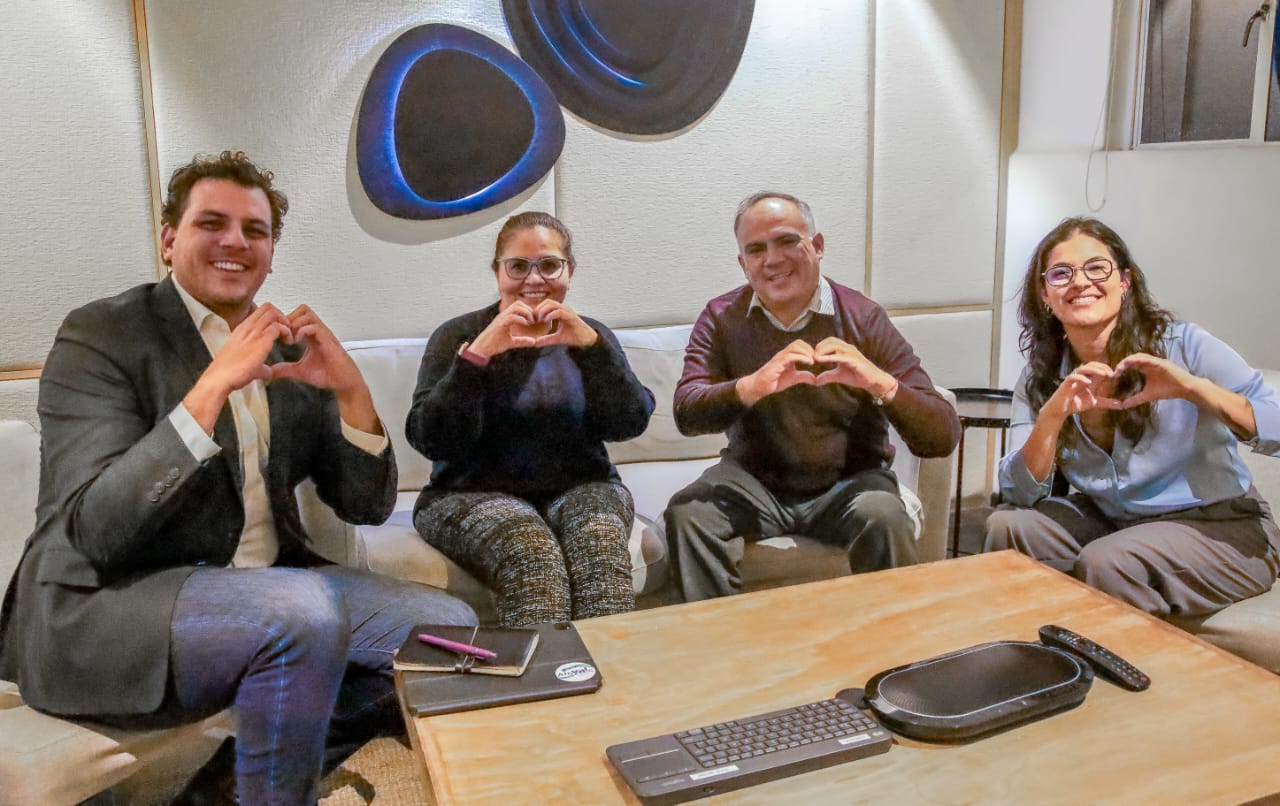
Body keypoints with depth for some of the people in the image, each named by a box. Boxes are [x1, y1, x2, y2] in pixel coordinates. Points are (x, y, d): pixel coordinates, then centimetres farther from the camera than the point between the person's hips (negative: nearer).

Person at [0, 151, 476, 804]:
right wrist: (213, 386, -26)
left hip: (266, 585, 6)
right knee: (307, 611, -32)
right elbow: (96, 534, -20)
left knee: (450, 626, -7)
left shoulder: (289, 349, 8)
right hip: (102, 611, -6)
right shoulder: (100, 334, -7)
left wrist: (352, 391, -12)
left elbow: (367, 506, 5)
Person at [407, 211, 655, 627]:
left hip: (578, 488, 2)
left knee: (600, 540, -30)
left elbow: (630, 424, -5)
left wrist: (591, 345, -18)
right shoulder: (457, 336, 4)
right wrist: (478, 352, -21)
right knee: (533, 553, -32)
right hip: (472, 495, -2)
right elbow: (431, 440, -10)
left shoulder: (590, 335, 12)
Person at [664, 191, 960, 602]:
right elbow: (686, 414, -16)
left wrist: (879, 383, -31)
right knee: (687, 513, -26)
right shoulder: (721, 318, 1)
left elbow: (942, 437, -11)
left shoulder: (864, 318, -5)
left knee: (883, 517, -31)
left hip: (848, 482, -1)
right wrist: (752, 387, -35)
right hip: (754, 482, 1)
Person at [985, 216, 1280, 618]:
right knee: (1005, 526, -14)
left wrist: (1192, 387, -34)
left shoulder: (1183, 344, -15)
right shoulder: (1040, 379, -2)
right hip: (1109, 521, 5)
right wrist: (1052, 415, -24)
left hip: (1220, 528, -4)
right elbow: (1020, 496, -9)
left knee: (1105, 562, -29)